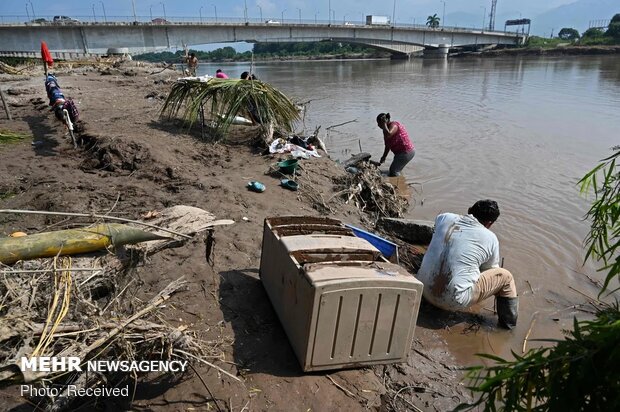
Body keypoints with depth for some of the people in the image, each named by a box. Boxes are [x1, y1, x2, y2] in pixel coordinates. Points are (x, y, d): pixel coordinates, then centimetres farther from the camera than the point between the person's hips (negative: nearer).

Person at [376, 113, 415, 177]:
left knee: (393, 171, -11)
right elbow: (388, 145, 17)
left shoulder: (393, 125, -18)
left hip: (406, 152, -11)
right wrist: (384, 157, 17)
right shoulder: (388, 128, 10)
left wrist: (384, 124, -28)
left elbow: (388, 135, -42)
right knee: (396, 170, 21)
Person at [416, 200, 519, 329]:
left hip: (424, 291, 5)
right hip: (453, 302, -4)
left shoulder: (444, 218, 1)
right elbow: (490, 270, 12)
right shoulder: (490, 239, -5)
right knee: (506, 276, 10)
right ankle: (508, 322, 29)